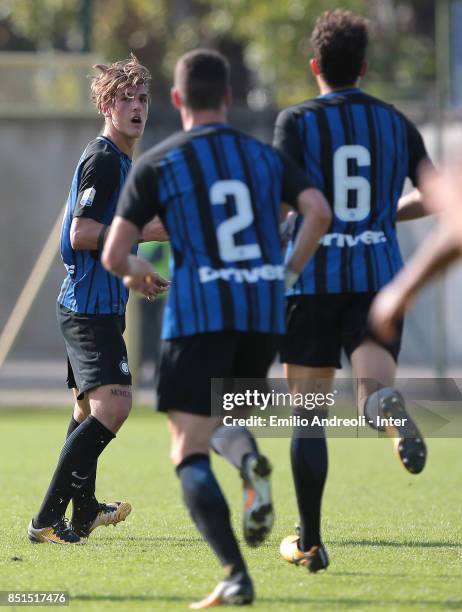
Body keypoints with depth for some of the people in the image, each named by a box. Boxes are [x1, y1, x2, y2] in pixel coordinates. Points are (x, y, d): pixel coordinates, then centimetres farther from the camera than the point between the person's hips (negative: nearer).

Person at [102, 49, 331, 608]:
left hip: (199, 314, -4)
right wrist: (288, 273, 9)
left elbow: (112, 255, 1)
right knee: (221, 416, 27)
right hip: (264, 313, 4)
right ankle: (250, 462, -10)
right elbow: (319, 211, -3)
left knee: (189, 453, -3)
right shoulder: (265, 156, 13)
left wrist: (135, 275, 23)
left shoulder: (156, 164, 4)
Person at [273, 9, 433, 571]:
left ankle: (309, 542, 10)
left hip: (313, 277, -2)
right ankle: (389, 405, -47)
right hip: (379, 274, 2)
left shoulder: (297, 121, 0)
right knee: (372, 384, -7)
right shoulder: (396, 123, 11)